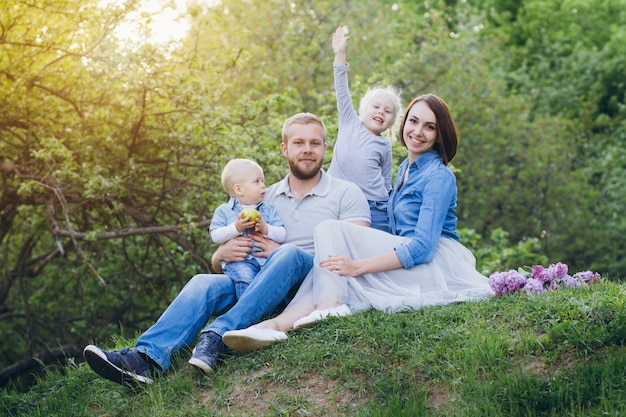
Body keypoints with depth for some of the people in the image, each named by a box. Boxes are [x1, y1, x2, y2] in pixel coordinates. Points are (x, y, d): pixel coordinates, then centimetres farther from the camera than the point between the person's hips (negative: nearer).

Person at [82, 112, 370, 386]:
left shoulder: (346, 194, 9)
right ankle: (147, 358, -46)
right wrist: (223, 253, -9)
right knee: (204, 284, -23)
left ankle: (217, 337, -44)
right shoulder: (265, 198, 19)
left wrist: (282, 253, -10)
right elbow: (216, 262, 18)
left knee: (290, 255, -34)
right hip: (257, 286, 4)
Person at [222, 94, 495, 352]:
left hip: (439, 263, -8)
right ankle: (282, 322, -40)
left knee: (332, 230, -17)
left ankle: (330, 306, -33)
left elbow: (423, 247, -20)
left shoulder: (439, 176, -10)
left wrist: (359, 266, -27)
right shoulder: (406, 168, 18)